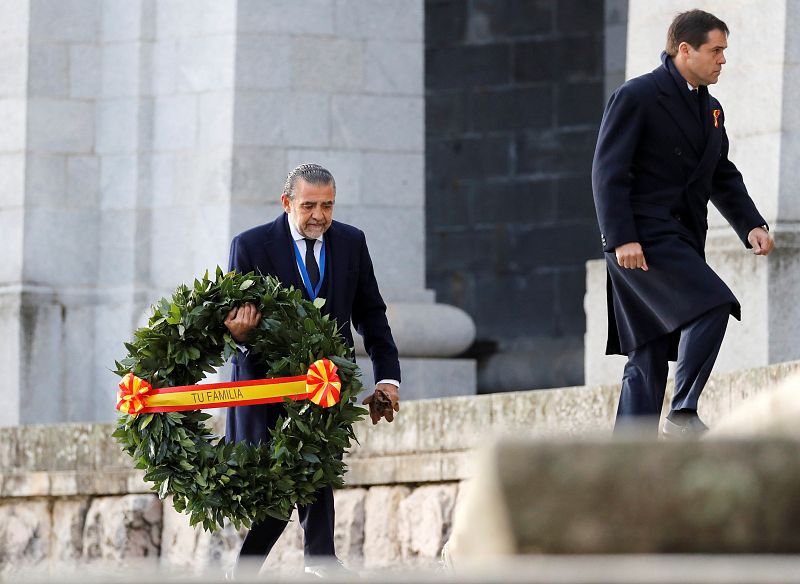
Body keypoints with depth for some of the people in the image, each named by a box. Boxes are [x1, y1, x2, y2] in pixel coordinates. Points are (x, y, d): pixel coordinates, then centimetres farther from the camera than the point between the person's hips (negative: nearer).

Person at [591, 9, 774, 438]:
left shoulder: (709, 109, 17)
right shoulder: (636, 97, -8)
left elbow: (723, 177, 22)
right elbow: (608, 172, -13)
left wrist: (751, 225, 5)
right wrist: (621, 238, -23)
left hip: (680, 240, 8)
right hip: (641, 238, -8)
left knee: (649, 359, 6)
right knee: (712, 305, -24)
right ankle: (682, 414, -19)